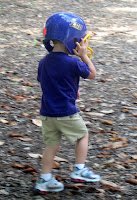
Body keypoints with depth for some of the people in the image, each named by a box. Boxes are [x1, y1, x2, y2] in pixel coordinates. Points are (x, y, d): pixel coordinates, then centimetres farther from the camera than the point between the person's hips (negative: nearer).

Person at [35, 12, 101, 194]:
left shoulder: (43, 62, 3)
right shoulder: (73, 63, -17)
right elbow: (92, 74, -3)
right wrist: (84, 55, 1)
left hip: (47, 112, 6)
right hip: (66, 113, -6)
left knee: (52, 144, 14)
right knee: (82, 135, 17)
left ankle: (45, 180, 13)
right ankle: (79, 170, 15)